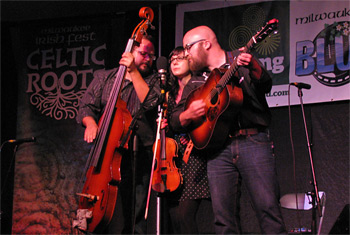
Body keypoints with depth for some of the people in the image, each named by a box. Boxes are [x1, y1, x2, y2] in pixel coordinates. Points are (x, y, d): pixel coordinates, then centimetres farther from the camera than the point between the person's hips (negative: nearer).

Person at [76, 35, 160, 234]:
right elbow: (87, 106, 12)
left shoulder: (153, 80, 12)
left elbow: (150, 102, -8)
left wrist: (134, 72, -9)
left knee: (135, 216, -5)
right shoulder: (104, 78, 16)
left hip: (138, 156, -1)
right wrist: (90, 122, -9)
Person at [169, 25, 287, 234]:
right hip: (218, 150, 4)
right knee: (224, 217, -3)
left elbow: (265, 86, -9)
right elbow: (175, 121, 18)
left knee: (268, 207, -14)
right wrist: (188, 114, -4)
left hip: (252, 141, -4)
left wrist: (253, 68, -29)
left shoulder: (240, 60, 9)